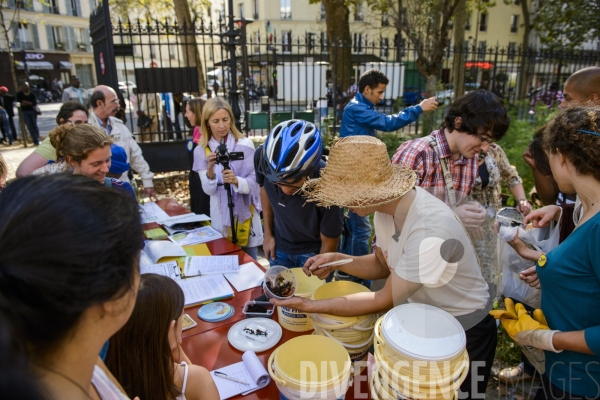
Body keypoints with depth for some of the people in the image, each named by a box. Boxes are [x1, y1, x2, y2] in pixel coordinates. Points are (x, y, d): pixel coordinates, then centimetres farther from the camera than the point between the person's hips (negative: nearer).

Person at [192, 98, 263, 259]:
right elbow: (209, 190, -6)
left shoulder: (245, 144, -9)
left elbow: (253, 182, -11)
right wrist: (210, 169, -25)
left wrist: (236, 181, -31)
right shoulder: (201, 150, -2)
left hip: (245, 213, -2)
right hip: (220, 215, 2)